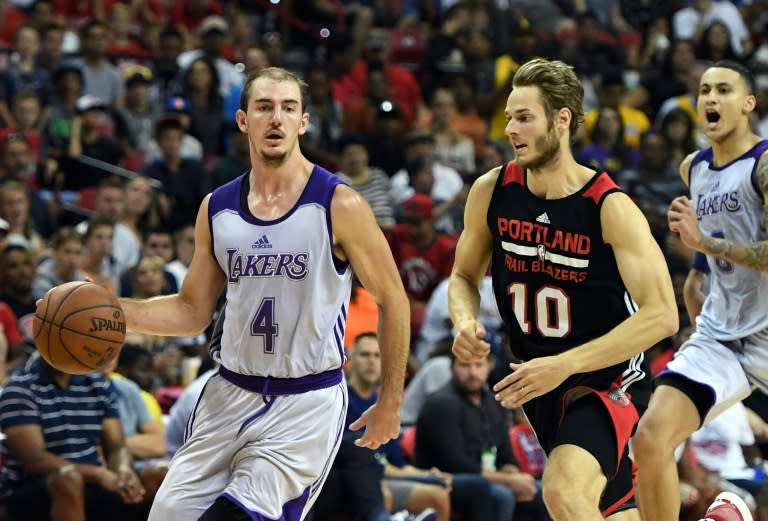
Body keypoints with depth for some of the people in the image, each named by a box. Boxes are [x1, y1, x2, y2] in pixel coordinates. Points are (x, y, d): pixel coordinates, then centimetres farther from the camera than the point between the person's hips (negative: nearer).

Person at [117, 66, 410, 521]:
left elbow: (393, 301, -3)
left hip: (307, 403, -5)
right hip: (231, 394, 5)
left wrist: (391, 404, -1)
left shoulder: (339, 206, -9)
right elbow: (194, 311, 13)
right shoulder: (216, 209, 5)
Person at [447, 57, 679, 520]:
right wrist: (465, 322, -14)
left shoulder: (610, 208, -19)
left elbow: (661, 315, -24)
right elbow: (465, 277, 11)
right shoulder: (492, 192, -5)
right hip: (537, 380, 6)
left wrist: (563, 364, -30)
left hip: (603, 382, -6)